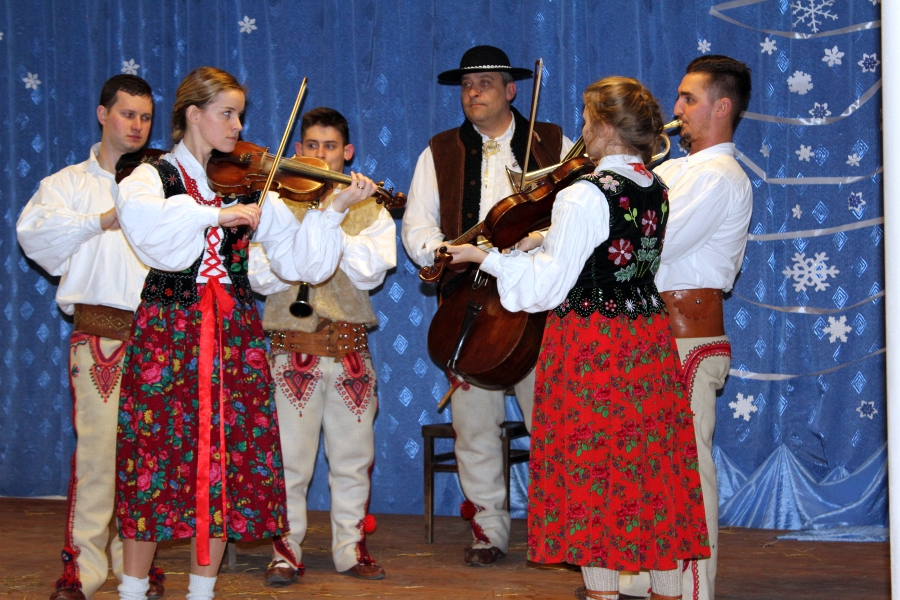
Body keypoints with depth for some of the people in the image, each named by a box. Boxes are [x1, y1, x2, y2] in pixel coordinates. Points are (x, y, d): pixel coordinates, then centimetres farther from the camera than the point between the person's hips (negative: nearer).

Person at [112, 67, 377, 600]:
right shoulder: (156, 176, 2)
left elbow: (297, 258, 0)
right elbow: (141, 219, -24)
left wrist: (335, 210, -12)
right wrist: (215, 214, -27)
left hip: (233, 335, 3)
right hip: (167, 331, -3)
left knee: (224, 460, 2)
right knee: (155, 455, -2)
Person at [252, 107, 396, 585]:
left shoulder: (369, 209, 9)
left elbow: (371, 271, -7)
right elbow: (263, 277, -6)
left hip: (350, 347, 2)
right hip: (293, 344, -1)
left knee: (353, 455, 6)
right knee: (289, 456, -2)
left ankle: (350, 547, 17)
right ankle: (286, 549, 9)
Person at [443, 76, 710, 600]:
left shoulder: (585, 197, -17)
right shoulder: (657, 192, 5)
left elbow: (546, 287, -16)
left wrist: (486, 258, -5)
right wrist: (550, 240, 20)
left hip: (592, 346, -7)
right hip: (650, 340, 7)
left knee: (593, 469, 2)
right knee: (654, 470, 12)